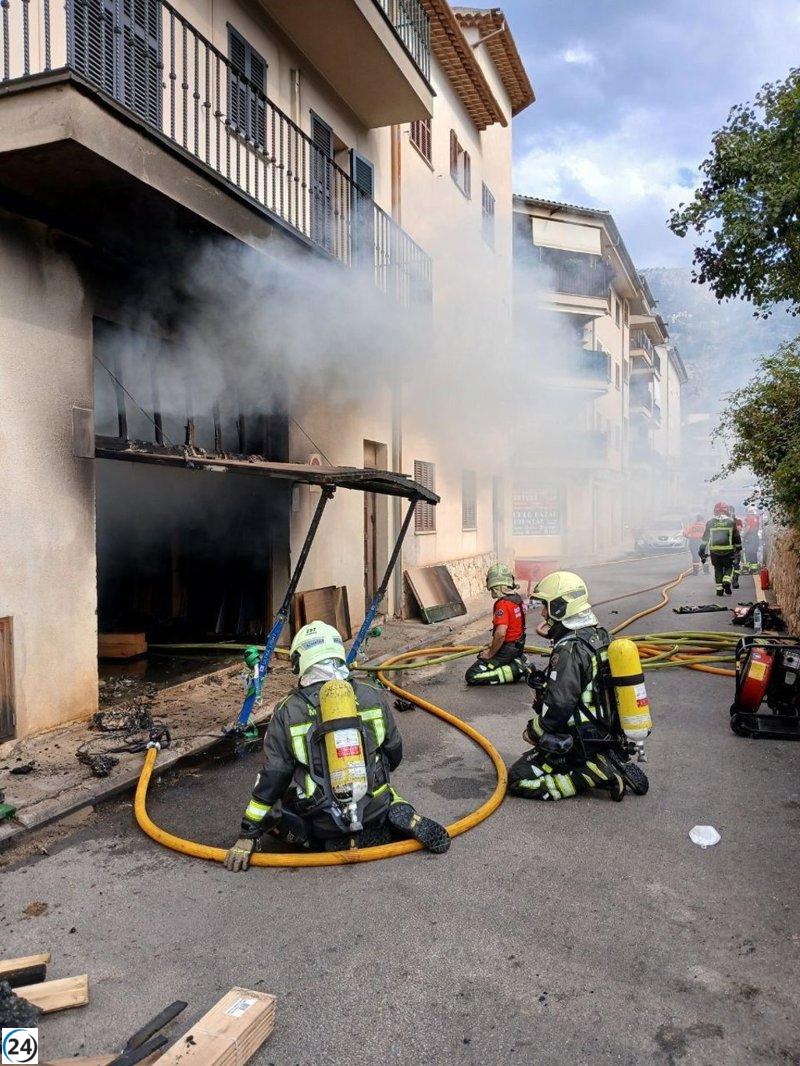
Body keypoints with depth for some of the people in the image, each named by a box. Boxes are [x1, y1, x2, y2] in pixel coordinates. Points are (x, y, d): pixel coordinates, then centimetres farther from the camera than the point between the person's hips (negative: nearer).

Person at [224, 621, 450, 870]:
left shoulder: (287, 713, -10)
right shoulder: (373, 697, -5)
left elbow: (273, 778, -8)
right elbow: (394, 754, 8)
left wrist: (248, 835, 2)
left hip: (322, 823, -3)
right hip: (375, 809, 3)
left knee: (270, 811, 20)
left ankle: (347, 842, 1)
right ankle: (404, 818, 1)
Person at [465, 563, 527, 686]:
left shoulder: (503, 604, -25)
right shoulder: (517, 598, 4)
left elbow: (500, 633, -33)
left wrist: (490, 654, -18)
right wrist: (494, 645, 18)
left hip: (506, 649, -9)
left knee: (471, 676, -9)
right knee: (481, 654, 31)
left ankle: (514, 671, -11)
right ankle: (517, 663, 12)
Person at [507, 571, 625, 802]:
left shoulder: (569, 649, -24)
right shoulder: (599, 635, 3)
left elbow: (559, 706, -27)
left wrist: (534, 731, -11)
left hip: (580, 743, -9)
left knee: (518, 780, -5)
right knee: (532, 758, 24)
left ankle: (593, 775, -8)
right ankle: (601, 766, 10)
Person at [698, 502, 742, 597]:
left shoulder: (710, 522, 4)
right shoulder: (731, 522, 1)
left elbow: (705, 537, 5)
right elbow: (736, 537, 7)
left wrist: (702, 551, 11)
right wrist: (738, 547, 22)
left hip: (714, 551, 1)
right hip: (728, 550, -1)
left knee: (718, 569, 11)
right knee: (729, 567, 14)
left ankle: (719, 589, 7)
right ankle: (727, 581, -11)